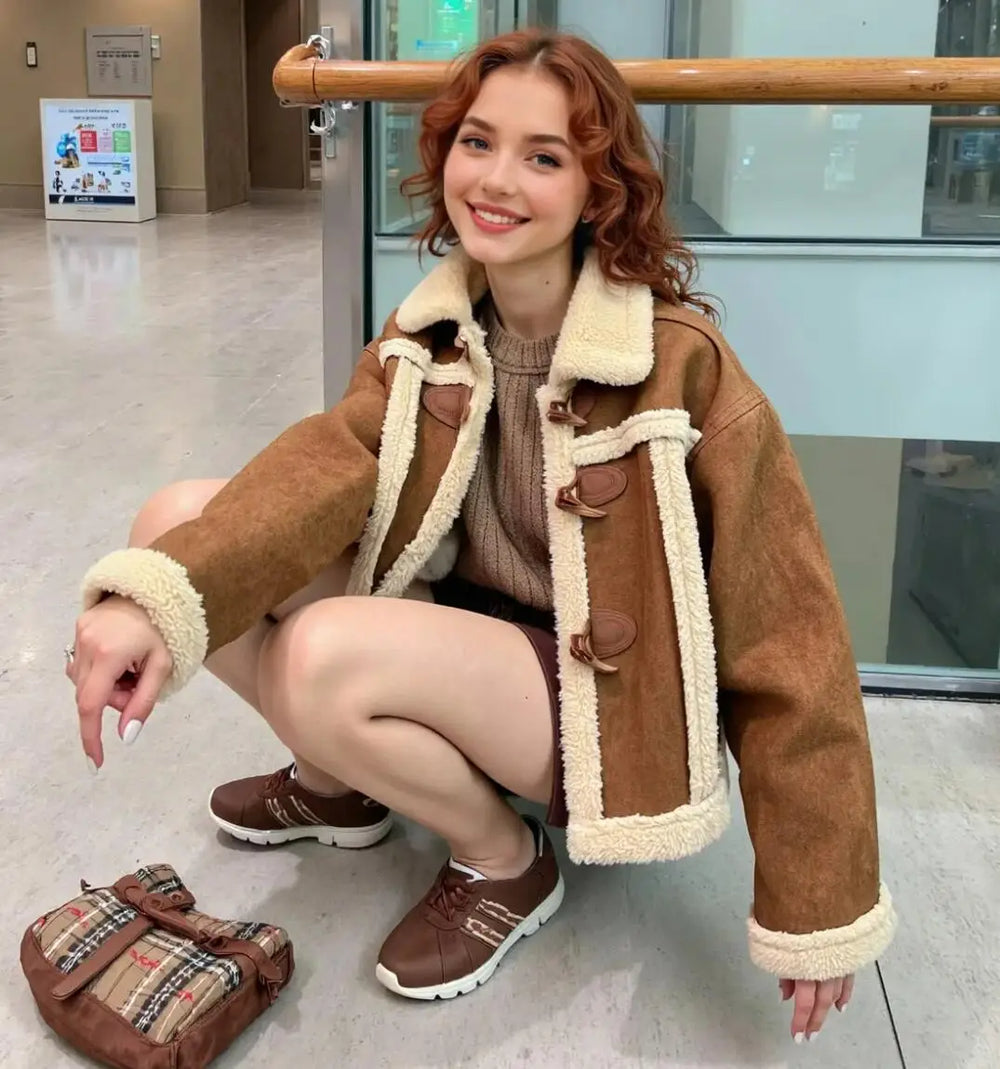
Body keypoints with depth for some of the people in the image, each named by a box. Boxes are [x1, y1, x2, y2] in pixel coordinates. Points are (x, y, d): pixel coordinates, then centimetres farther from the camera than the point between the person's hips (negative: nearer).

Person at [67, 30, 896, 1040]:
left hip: (601, 693, -5)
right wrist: (159, 595, -41)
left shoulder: (678, 364, -21)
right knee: (176, 519, -10)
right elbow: (330, 464, -20)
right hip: (463, 633, 6)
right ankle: (336, 784, 12)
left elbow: (784, 644, -18)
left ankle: (503, 861, -2)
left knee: (330, 655, -33)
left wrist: (815, 909, -14)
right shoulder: (430, 331, -3)